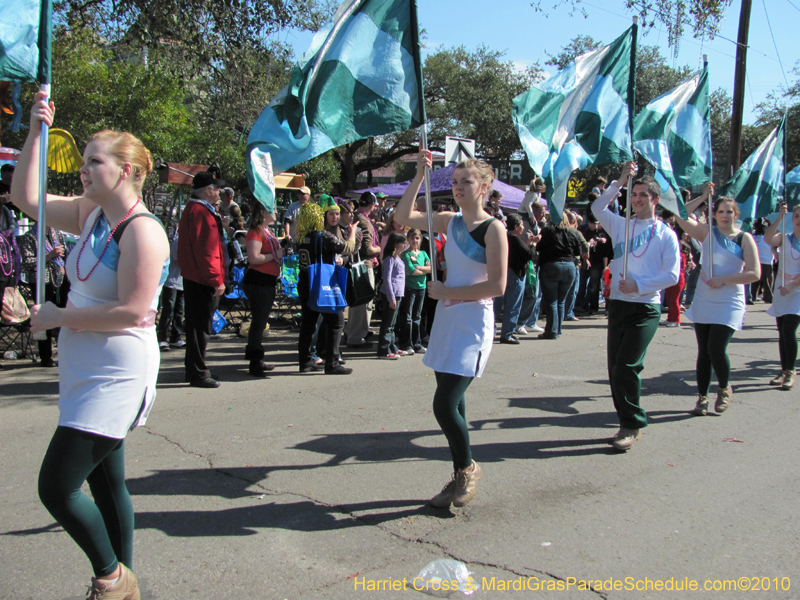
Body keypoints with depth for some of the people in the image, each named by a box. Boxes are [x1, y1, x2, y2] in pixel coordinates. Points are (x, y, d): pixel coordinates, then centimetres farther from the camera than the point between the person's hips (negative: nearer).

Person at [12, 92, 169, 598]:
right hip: (88, 371, 9)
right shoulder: (91, 213, 8)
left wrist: (58, 317, -13)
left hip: (115, 375, -9)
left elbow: (131, 312, -23)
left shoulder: (142, 231, -18)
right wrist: (36, 132, 8)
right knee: (105, 483, 17)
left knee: (56, 487, -7)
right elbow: (26, 197, 15)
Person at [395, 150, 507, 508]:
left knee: (444, 405, -11)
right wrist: (419, 176, 1)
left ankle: (468, 468, 15)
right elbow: (403, 217, 9)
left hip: (473, 323, -7)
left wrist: (446, 291, -12)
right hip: (447, 318, 7)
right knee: (451, 404, 11)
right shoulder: (450, 222, 9)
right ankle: (461, 477, 26)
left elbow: (497, 285, -16)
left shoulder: (493, 229, -10)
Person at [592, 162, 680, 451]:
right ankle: (628, 422, 18)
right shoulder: (621, 225, 11)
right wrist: (620, 183, -6)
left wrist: (639, 284, -15)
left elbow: (672, 275, -5)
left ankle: (632, 425, 4)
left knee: (626, 367, -11)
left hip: (645, 309, -4)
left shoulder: (665, 234, 2)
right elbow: (597, 208, -2)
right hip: (618, 304, 4)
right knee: (614, 367, 5)